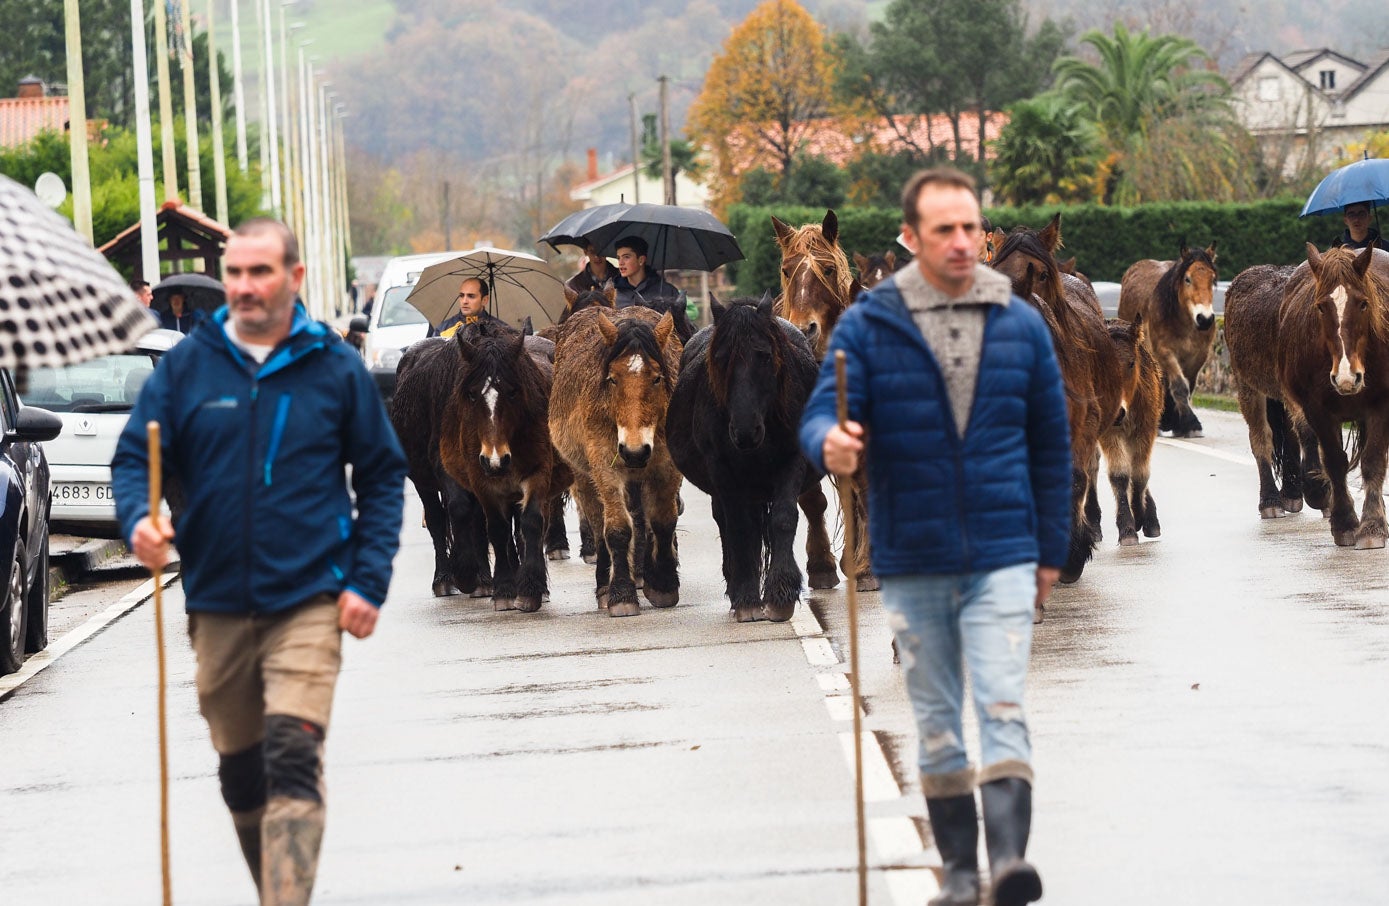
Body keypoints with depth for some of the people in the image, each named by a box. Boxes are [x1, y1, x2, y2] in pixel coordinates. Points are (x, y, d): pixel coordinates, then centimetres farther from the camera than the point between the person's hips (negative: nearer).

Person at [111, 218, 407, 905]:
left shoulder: (335, 368, 1)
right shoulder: (186, 365, 3)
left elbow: (381, 475, 6)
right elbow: (134, 457, 4)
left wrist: (368, 582, -3)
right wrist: (139, 519, -19)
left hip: (307, 601, -3)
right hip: (217, 605, 3)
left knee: (294, 759, -17)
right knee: (240, 772, 13)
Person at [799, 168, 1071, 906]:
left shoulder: (1021, 326, 4)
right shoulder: (868, 326, -1)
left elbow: (1051, 443, 10)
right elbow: (822, 414, -8)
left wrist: (1051, 551, 11)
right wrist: (830, 443, -33)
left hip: (1002, 559, -1)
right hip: (911, 562, 1)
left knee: (1004, 710, -14)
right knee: (935, 724, 9)